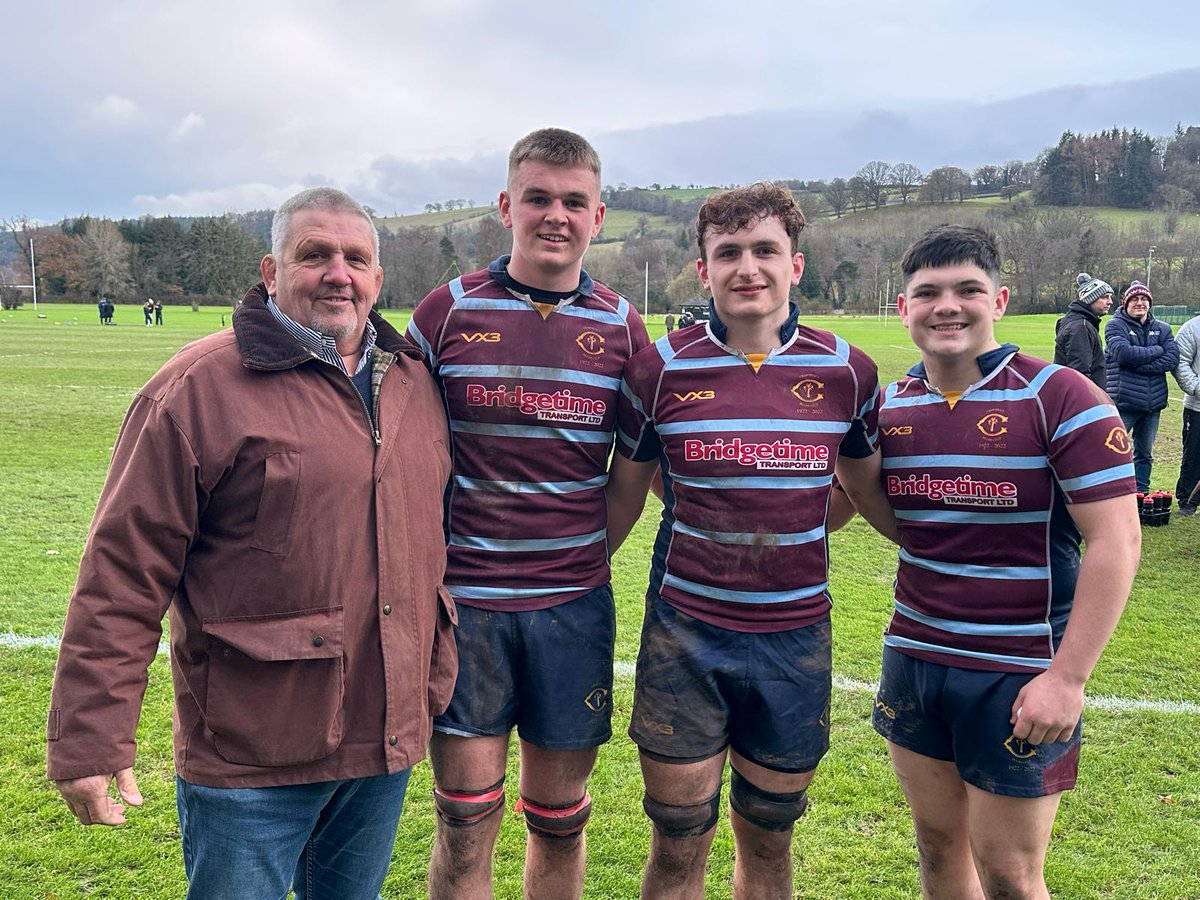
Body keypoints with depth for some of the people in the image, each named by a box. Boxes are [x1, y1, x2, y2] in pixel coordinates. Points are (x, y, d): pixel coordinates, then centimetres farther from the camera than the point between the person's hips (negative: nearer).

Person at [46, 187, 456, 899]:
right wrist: (90, 740, -13)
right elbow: (123, 573, -12)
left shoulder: (416, 385, 7)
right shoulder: (201, 386, -11)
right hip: (250, 760, -5)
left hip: (389, 742, 6)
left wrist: (437, 680, 15)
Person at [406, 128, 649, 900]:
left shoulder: (622, 324, 4)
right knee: (467, 822, 5)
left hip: (575, 604, 2)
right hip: (466, 600, -1)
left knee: (559, 819, 13)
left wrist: (597, 543, 3)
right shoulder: (450, 309, -1)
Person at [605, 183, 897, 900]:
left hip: (796, 638, 2)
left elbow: (872, 489, 14)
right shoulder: (661, 368, -5)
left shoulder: (847, 370, -2)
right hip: (685, 634, -1)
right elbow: (622, 497, 6)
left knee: (768, 840, 18)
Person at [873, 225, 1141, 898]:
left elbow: (1116, 541, -15)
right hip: (913, 660, 5)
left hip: (1020, 677, -5)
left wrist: (1068, 678, -18)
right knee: (938, 845, 18)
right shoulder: (890, 406, 3)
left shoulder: (1060, 397, -13)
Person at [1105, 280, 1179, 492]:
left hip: (1152, 403, 5)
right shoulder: (1115, 325, -2)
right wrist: (1156, 351, -9)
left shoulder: (1162, 329, 11)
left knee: (1145, 454, 14)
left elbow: (1173, 359, -4)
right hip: (1123, 402, -5)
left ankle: (1141, 493, 23)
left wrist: (1139, 365, -14)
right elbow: (1123, 353, -19)